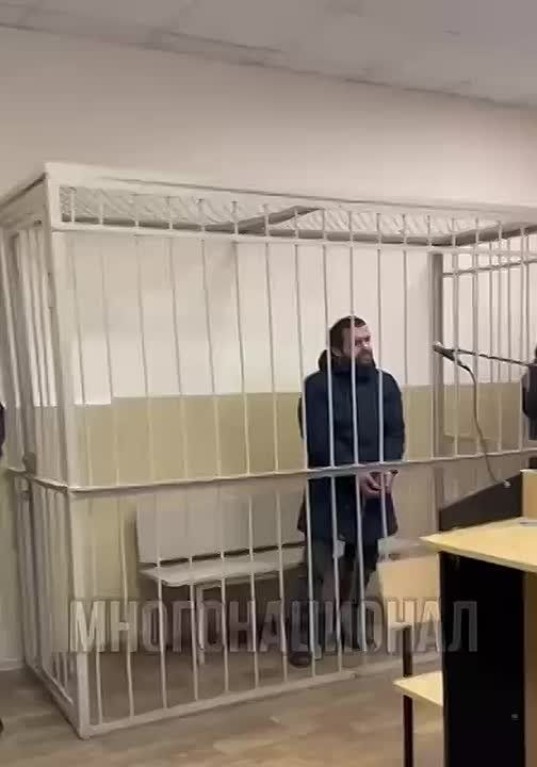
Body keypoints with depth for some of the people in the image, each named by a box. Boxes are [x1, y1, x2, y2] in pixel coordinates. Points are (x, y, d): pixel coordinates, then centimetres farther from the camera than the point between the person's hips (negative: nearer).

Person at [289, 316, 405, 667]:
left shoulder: (385, 382, 6)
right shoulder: (318, 385, -7)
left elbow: (396, 433, 2)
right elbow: (319, 440, -14)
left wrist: (388, 469, -16)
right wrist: (354, 472, -23)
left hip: (373, 488, 5)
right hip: (330, 490, -4)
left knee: (364, 563, 14)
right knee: (317, 566, -6)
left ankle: (352, 626, 30)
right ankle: (308, 636, 5)